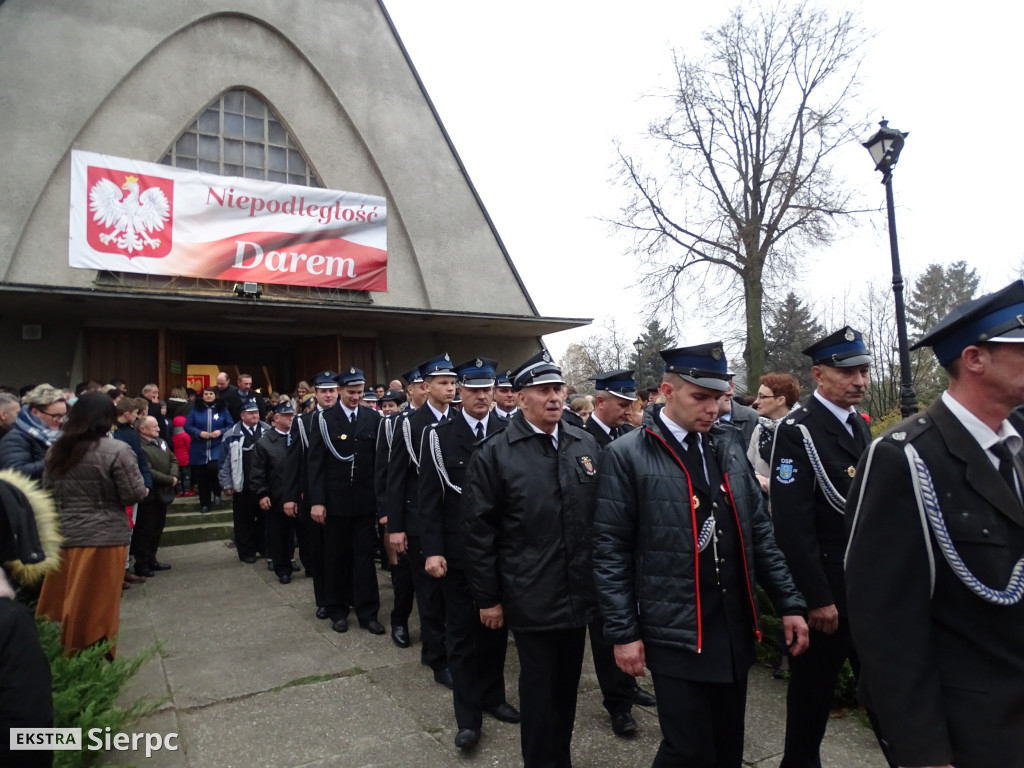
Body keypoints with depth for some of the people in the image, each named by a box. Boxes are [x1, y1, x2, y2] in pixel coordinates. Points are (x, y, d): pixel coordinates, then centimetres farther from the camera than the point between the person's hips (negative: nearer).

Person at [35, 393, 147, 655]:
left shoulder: (56, 450, 6)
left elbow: (47, 491, 17)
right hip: (103, 538, -5)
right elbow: (134, 494, -13)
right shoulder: (116, 450, -15)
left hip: (62, 535, 6)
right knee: (98, 607, 5)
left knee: (70, 605, 15)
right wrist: (131, 489, 7)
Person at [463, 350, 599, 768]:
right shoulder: (495, 453, -10)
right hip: (531, 598, -4)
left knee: (567, 684, 19)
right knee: (539, 687, 9)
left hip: (579, 593, 4)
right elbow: (479, 531, -8)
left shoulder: (586, 445, 2)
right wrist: (488, 598, -6)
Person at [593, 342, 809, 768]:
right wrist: (624, 633, -8)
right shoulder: (626, 456, -10)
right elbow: (611, 552, -8)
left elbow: (759, 529, 10)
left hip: (736, 626, 5)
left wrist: (789, 603, 8)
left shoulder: (729, 442, 6)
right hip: (677, 633, -5)